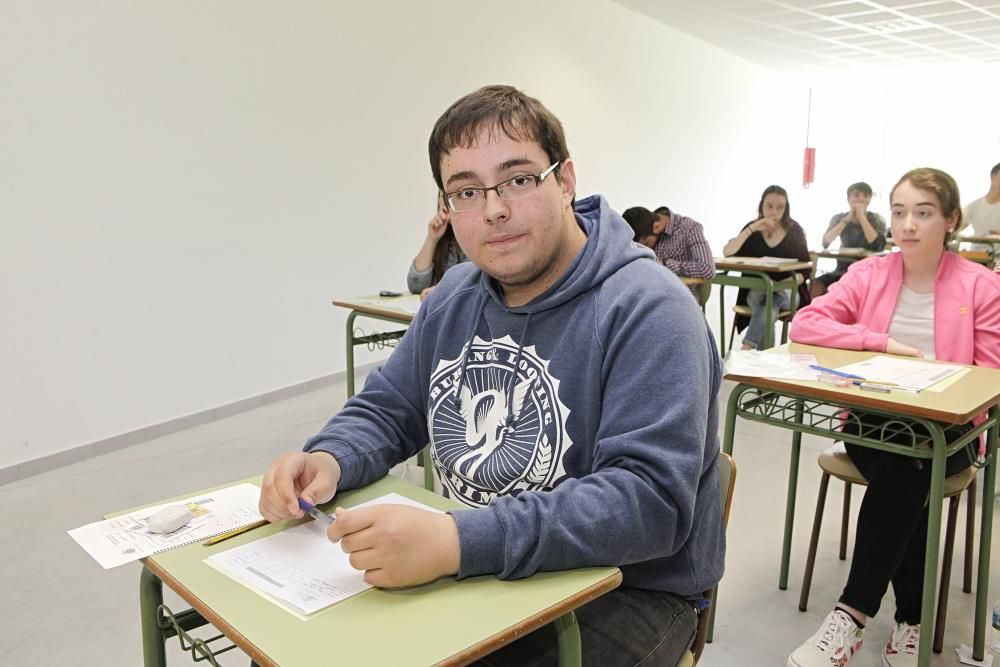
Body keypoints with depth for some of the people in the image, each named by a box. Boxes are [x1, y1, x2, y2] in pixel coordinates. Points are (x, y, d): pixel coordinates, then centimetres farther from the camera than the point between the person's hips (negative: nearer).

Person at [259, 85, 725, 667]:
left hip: (623, 592, -5)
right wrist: (329, 459, -11)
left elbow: (650, 499, -28)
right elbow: (388, 409, 13)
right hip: (476, 571, 6)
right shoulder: (455, 298, 4)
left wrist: (458, 542, -37)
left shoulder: (647, 309, -20)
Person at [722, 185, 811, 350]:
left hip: (787, 291, -1)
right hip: (756, 290, 1)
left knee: (773, 299, -37)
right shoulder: (752, 228, 6)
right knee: (769, 308, -35)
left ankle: (746, 348, -43)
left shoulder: (794, 230, 5)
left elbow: (805, 269, 5)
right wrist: (752, 229, -18)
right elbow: (727, 252, -10)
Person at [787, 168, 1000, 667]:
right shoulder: (868, 274, 3)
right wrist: (884, 344, -19)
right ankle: (910, 619, -15)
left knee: (901, 475, -31)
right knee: (903, 482, -29)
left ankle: (852, 615, -24)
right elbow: (804, 325, -9)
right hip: (873, 421, 1)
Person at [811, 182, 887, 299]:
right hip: (842, 271, 2)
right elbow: (826, 243, -11)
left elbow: (878, 246, -19)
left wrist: (861, 217, -15)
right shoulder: (839, 218, 6)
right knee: (816, 284, -26)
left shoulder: (876, 220, 1)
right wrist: (847, 219, -14)